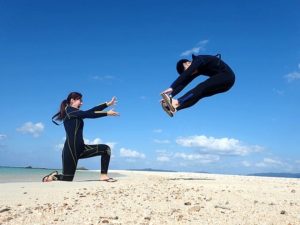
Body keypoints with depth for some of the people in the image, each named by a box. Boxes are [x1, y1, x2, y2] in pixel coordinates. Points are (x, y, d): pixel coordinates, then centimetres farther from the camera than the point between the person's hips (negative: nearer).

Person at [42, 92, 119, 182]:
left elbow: (91, 111, 12)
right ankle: (53, 176, 23)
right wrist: (107, 113, -5)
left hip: (80, 148, 9)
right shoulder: (69, 110, -6)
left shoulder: (76, 114, 20)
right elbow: (90, 114, -11)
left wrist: (108, 104, 9)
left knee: (105, 148, 0)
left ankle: (103, 175, -3)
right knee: (67, 178, -5)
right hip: (71, 149, -9)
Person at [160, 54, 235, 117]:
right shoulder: (197, 69, 11)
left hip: (227, 76, -9)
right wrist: (171, 95, -3)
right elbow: (183, 83, 5)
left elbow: (185, 75, -26)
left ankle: (176, 103, -42)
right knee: (199, 93, -8)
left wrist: (171, 88, -32)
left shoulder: (198, 60, -14)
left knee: (201, 88, -25)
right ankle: (174, 107, -23)